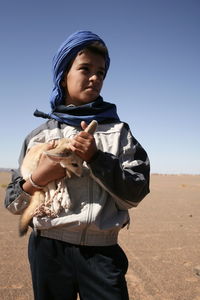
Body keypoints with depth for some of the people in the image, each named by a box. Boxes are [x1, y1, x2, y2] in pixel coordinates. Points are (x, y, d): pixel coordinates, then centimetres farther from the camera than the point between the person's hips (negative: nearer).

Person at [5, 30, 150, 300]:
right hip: (48, 250, 1)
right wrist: (38, 179, -14)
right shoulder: (39, 136, 2)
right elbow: (13, 204, 6)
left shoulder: (118, 131, 1)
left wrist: (96, 158, -17)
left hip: (102, 253, 0)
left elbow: (135, 194, -6)